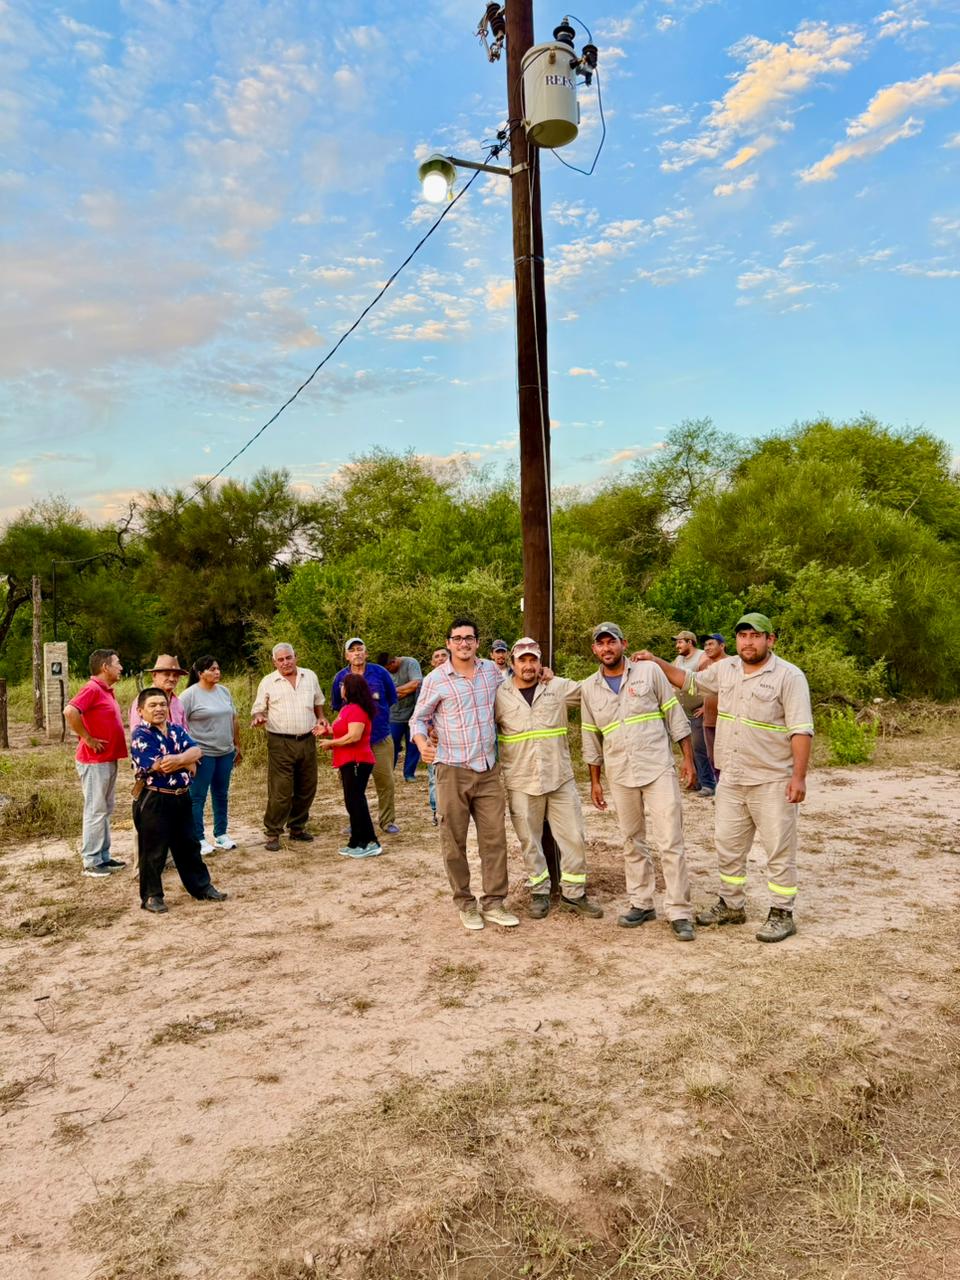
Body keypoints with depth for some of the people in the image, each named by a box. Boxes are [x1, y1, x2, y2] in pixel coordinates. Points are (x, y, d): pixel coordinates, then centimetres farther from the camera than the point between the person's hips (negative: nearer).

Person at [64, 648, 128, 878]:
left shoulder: (107, 690, 13)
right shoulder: (92, 688, -16)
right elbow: (70, 711, -31)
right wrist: (87, 738, -22)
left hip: (109, 760, 10)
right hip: (95, 761, -10)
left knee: (106, 810, 14)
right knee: (95, 811, -3)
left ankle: (104, 856, 23)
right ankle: (91, 862, 5)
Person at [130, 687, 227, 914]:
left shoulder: (176, 730, 9)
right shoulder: (141, 736, -12)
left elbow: (196, 751, -4)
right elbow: (160, 766, -22)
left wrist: (177, 759, -23)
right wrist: (186, 762, -8)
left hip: (181, 797, 7)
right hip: (153, 800, -7)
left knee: (188, 845, 16)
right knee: (154, 851, 4)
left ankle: (201, 887, 27)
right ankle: (151, 896, 17)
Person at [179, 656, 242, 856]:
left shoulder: (224, 691, 8)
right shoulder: (190, 694, -10)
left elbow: (234, 720, 14)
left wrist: (238, 746, 15)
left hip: (225, 752, 6)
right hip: (202, 754, -6)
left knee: (221, 795, 14)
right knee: (197, 798, 1)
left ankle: (221, 835, 25)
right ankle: (198, 840, 9)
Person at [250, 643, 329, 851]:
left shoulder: (310, 677, 8)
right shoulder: (268, 682, -1)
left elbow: (318, 701, 21)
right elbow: (258, 709, 2)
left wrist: (321, 718, 4)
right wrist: (258, 718, -20)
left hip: (307, 740, 4)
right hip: (280, 743, -4)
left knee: (306, 789, 11)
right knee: (280, 791, -6)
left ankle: (297, 828, 26)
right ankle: (273, 834, 5)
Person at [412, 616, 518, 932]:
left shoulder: (492, 670, 6)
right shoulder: (435, 679, -5)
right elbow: (419, 718, 2)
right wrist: (422, 744, -19)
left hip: (489, 770, 3)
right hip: (453, 771, -3)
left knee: (495, 837, 4)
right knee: (454, 841, 5)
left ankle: (493, 902, 15)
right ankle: (465, 903, 19)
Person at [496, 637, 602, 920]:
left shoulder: (559, 687, 1)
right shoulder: (499, 695, -1)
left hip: (560, 778, 1)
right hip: (521, 783, -1)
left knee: (573, 837, 6)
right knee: (530, 841, 10)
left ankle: (573, 893, 22)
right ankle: (539, 892, 27)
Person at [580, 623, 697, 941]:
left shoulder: (649, 672, -2)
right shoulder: (589, 688, 6)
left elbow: (675, 717, 1)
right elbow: (591, 739, 12)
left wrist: (688, 759, -2)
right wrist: (594, 781, 12)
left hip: (659, 770, -3)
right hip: (620, 777, 3)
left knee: (670, 842, -5)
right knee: (633, 843, 12)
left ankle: (679, 912, 3)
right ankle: (642, 904, 24)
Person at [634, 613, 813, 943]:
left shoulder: (789, 676, -11)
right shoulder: (725, 669, 8)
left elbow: (801, 730, -15)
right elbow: (688, 680, 23)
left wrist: (799, 776, -20)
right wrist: (657, 662, 15)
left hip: (773, 783, -6)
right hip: (731, 781, 6)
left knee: (780, 851, 4)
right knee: (728, 847, 15)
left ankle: (782, 915, 18)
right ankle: (732, 906, 30)